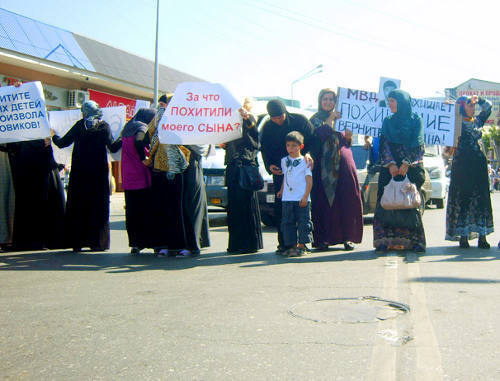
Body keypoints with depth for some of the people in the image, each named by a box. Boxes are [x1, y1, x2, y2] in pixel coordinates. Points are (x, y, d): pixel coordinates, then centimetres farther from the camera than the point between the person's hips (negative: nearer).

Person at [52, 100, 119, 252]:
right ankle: (97, 241, 1)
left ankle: (77, 242, 6)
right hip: (99, 172, -1)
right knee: (98, 205, 4)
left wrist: (53, 135, 25)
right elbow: (113, 148, -1)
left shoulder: (79, 125, 1)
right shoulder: (104, 126, -1)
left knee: (77, 205, 7)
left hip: (79, 172, 1)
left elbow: (62, 143, 5)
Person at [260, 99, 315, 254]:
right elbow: (264, 150, 9)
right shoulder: (267, 128, 3)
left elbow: (313, 141, -2)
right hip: (279, 172, 2)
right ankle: (283, 243, 5)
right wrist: (270, 165, -9)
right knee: (280, 208, -2)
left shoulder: (300, 120, -4)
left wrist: (308, 153, -21)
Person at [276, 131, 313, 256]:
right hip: (287, 198, 5)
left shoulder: (305, 161, -2)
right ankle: (292, 245, 11)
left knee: (303, 222, -1)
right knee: (287, 222, 4)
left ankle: (301, 246, 6)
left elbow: (309, 180, -4)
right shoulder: (284, 161, 13)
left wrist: (305, 196, -11)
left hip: (301, 199, -5)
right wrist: (281, 191, 16)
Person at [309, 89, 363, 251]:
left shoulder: (341, 117, 20)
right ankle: (324, 238, -3)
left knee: (347, 200, -5)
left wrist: (348, 136, -4)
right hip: (324, 166, -3)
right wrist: (329, 120, -12)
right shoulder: (315, 119, 10)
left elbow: (347, 143, 17)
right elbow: (318, 135, -10)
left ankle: (347, 237, -1)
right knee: (324, 201, -6)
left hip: (343, 163, 3)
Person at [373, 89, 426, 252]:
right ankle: (387, 240, -7)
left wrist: (406, 163, -14)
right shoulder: (387, 122, 16)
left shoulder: (415, 120, 6)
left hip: (411, 167, -3)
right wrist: (391, 164, -9)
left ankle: (415, 240, -5)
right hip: (390, 167, 3)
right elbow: (385, 144, 6)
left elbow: (416, 144, -3)